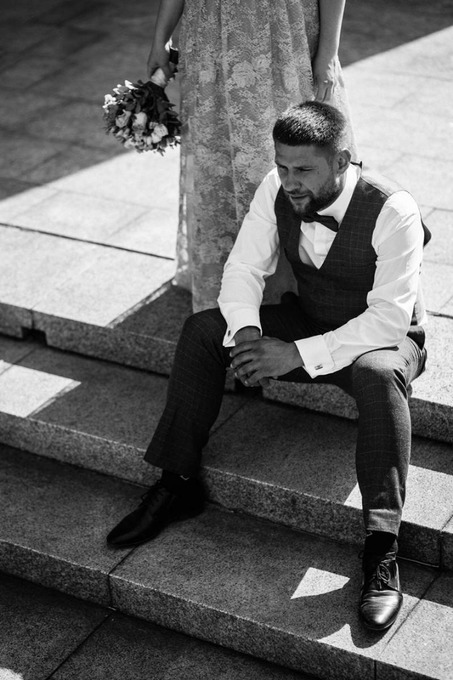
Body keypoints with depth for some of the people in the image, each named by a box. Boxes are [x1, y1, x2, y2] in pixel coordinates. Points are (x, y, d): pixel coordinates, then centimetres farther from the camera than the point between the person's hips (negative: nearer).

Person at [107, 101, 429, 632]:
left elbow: (389, 317, -30)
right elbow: (244, 267, -5)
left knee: (378, 375, -40)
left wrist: (299, 354, -35)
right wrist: (246, 331, -26)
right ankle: (178, 484, -3)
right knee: (202, 330, -10)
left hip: (379, 336, -5)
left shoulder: (392, 212, -28)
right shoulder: (276, 190, -12)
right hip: (307, 320, 6)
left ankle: (381, 553, -39)